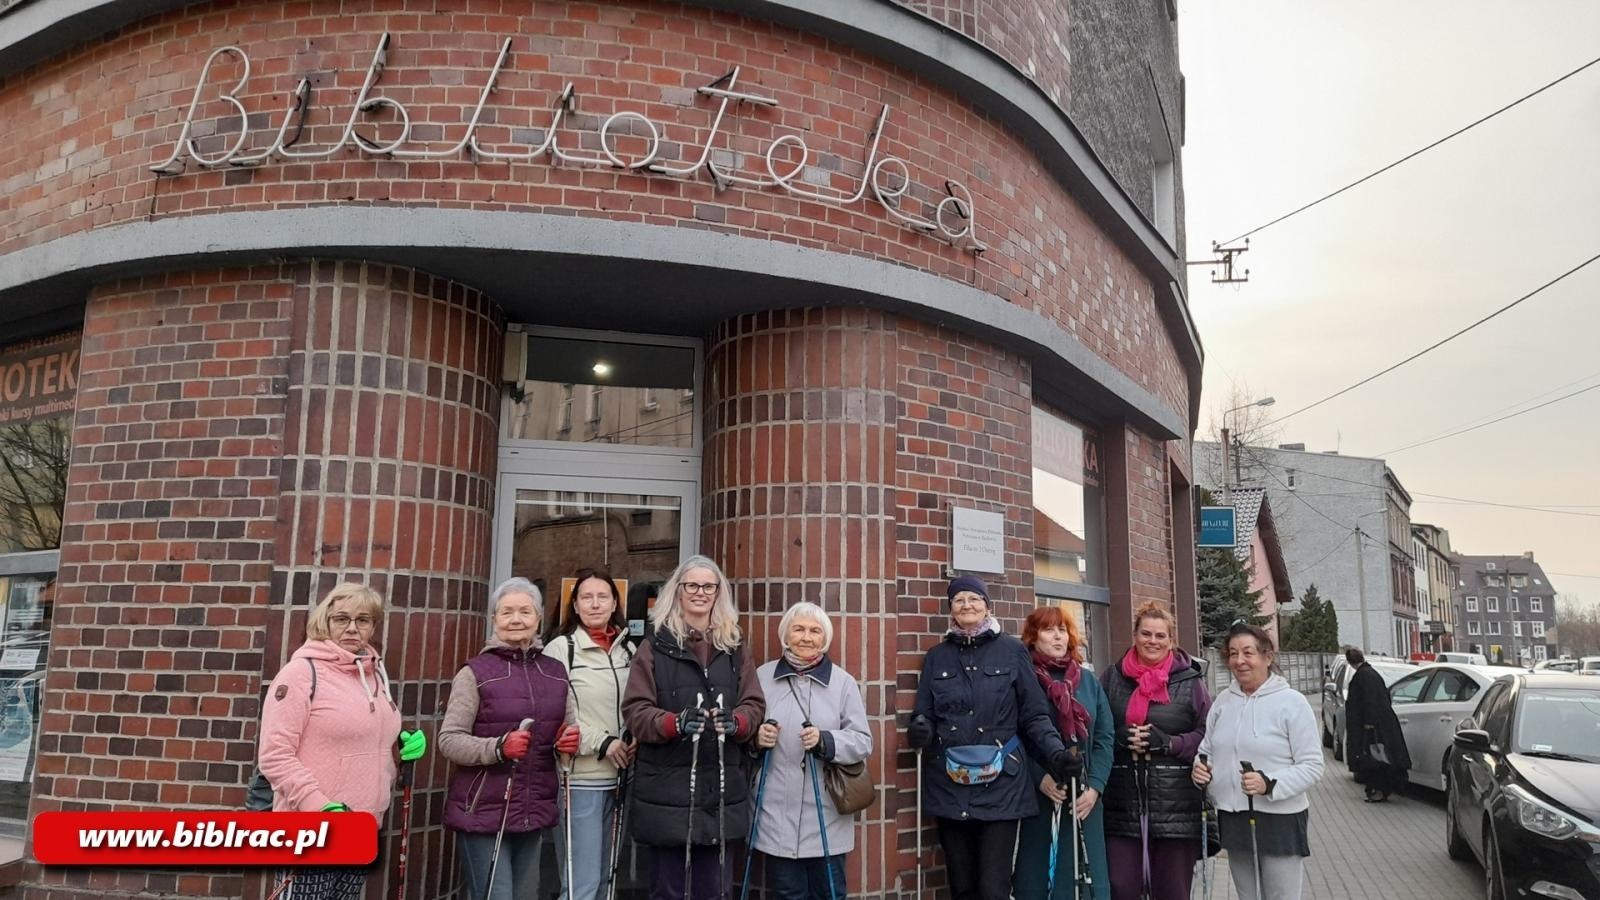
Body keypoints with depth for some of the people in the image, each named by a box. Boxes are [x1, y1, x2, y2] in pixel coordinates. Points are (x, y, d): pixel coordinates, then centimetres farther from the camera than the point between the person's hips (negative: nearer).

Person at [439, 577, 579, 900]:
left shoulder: (555, 671, 8)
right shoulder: (475, 672, -7)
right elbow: (448, 740, -11)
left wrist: (566, 741, -2)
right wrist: (499, 747, -26)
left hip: (534, 812, 6)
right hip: (483, 812, -5)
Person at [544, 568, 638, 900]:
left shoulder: (628, 650, 10)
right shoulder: (560, 649, -6)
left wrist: (637, 738, 0)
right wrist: (602, 742, -15)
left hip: (616, 779, 6)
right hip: (578, 779, -6)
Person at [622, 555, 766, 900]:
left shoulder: (734, 646, 13)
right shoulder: (655, 645, 2)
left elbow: (755, 705, 7)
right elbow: (635, 710, -4)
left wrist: (735, 722, -16)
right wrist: (675, 723, -23)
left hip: (722, 790, 3)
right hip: (667, 790, -3)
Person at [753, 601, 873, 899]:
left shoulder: (843, 682, 2)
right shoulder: (762, 677, 3)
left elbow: (863, 742, -1)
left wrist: (826, 741, -18)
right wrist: (755, 738, -11)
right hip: (778, 819, 0)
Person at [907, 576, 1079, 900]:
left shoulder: (1012, 651, 2)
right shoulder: (937, 657, 10)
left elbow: (1035, 715, 1)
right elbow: (924, 715, 9)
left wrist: (1056, 754, -14)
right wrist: (919, 730, -14)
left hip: (1000, 785, -2)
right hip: (949, 786, 3)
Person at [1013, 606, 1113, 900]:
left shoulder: (1088, 680, 11)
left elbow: (1104, 738, 7)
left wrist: (1095, 787, -4)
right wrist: (1039, 777, -17)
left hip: (1084, 800, 4)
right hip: (1037, 799, -3)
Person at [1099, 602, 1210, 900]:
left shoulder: (1190, 680, 2)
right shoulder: (1112, 677, 7)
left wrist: (1169, 743, -14)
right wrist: (1120, 737, -8)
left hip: (1176, 804, -1)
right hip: (1121, 803, 1)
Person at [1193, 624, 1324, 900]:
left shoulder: (1291, 702, -10)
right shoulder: (1223, 701, 5)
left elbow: (1312, 765, -12)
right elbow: (1207, 750, 15)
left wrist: (1269, 784, -25)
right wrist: (1200, 768, -7)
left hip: (1280, 820, -5)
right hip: (1233, 819, 5)